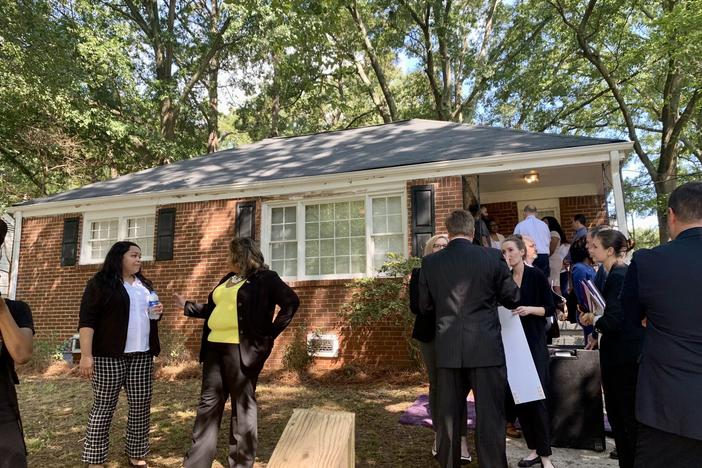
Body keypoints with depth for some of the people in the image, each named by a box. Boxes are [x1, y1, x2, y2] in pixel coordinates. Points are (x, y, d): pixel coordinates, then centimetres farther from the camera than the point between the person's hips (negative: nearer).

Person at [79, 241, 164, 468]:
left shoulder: (144, 284, 16)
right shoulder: (100, 284, -4)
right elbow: (87, 320, -10)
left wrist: (158, 312, 4)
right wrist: (86, 355, -18)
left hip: (142, 355, 6)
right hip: (110, 355, -5)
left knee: (141, 405, 6)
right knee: (104, 406, 2)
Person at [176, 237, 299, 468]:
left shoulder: (264, 278, -6)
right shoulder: (227, 279, 18)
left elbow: (291, 302, -15)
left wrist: (269, 335, -15)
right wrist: (187, 306, 23)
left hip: (241, 349, -7)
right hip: (215, 347, 8)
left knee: (242, 406, 4)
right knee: (208, 404, 12)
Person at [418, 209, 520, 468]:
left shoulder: (430, 262, -1)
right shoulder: (492, 257, -6)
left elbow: (425, 306, 7)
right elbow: (512, 298, 2)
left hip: (447, 351, 2)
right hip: (486, 349, -2)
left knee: (448, 416, 15)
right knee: (490, 416, 8)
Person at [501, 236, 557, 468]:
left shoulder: (536, 275, -4)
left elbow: (551, 309, -4)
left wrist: (530, 310, -21)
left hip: (534, 342, -4)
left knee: (537, 396, -5)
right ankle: (533, 449, 20)